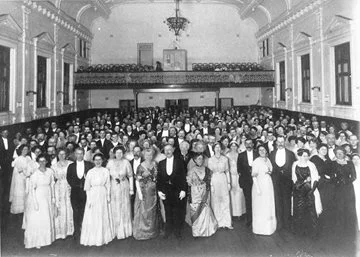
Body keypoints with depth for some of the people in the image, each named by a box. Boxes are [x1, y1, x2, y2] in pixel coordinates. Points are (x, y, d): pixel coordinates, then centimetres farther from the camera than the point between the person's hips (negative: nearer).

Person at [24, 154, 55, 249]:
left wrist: (53, 197, 7)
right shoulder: (35, 174, -16)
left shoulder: (50, 171, -3)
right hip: (38, 197, -4)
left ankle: (46, 238, 29)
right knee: (37, 219, 2)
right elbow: (32, 189, -12)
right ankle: (37, 241, 16)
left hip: (48, 197, 5)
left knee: (48, 218, 13)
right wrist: (35, 202, -13)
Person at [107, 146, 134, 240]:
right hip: (113, 188, 1)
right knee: (114, 210, 6)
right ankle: (115, 231, 20)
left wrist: (131, 189, -2)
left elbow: (130, 176, -2)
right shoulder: (110, 162, -3)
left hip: (124, 188, -1)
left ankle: (125, 230, 23)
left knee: (124, 209, 8)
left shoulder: (126, 162, -7)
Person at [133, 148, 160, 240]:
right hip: (143, 191, -4)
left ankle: (152, 231, 28)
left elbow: (157, 177, 10)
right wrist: (139, 193, -15)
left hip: (153, 192, 4)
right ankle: (141, 232, 17)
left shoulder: (155, 165, 3)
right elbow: (137, 181, -9)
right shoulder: (141, 167, -9)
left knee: (152, 211, 13)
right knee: (142, 211, 4)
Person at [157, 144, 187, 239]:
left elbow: (183, 177, -2)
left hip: (177, 191, -2)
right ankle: (168, 230, 23)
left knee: (177, 212, 4)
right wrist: (159, 191, 0)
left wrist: (183, 190, -8)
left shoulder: (179, 162, 0)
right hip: (165, 191, 2)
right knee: (168, 212, 9)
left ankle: (177, 231, 18)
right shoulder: (161, 163, 8)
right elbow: (159, 178, 7)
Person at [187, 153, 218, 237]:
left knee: (205, 210, 1)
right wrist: (189, 196, -5)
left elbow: (209, 182, 9)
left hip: (205, 194, 2)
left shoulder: (207, 170, 3)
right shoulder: (192, 171, -4)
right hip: (195, 194, -2)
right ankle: (196, 231, 13)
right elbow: (189, 184, -3)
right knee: (196, 211, 0)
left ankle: (205, 230, 18)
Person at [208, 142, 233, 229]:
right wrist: (211, 185, -7)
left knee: (226, 201, 2)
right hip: (214, 180, -1)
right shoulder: (210, 160, 0)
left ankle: (227, 222, 9)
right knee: (215, 201, 2)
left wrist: (229, 182, 4)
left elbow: (227, 171, 9)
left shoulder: (225, 159, 6)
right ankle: (217, 222, 13)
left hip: (223, 180, 2)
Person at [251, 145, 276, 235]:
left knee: (269, 206, 13)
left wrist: (270, 172, 3)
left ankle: (269, 227, 26)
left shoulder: (267, 160, 7)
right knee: (260, 207, 1)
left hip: (268, 185, 7)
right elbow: (254, 176, -14)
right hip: (260, 185, -7)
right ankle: (260, 228, 12)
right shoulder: (256, 161, -13)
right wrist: (258, 189, -18)